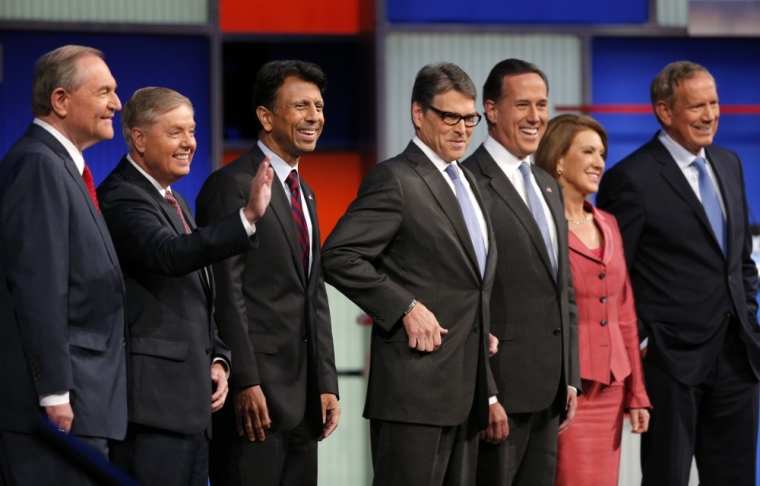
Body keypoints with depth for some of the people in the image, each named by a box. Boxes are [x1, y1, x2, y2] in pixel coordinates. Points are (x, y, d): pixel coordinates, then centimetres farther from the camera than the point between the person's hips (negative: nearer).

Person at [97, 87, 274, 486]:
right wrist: (247, 217, -39)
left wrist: (216, 359, 12)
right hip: (151, 403, -10)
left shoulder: (175, 202, 21)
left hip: (191, 404, 10)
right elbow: (169, 255, -31)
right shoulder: (120, 199, -11)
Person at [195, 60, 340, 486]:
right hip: (255, 392, -8)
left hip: (302, 397, 8)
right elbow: (226, 291, -14)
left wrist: (327, 384, 12)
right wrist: (245, 383, -18)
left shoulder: (304, 193, 20)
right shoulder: (233, 185, -8)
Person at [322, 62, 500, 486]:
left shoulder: (466, 182, 19)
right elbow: (339, 257, -18)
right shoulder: (395, 180, -8)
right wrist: (406, 308, -19)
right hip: (416, 383, -8)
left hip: (466, 387, 9)